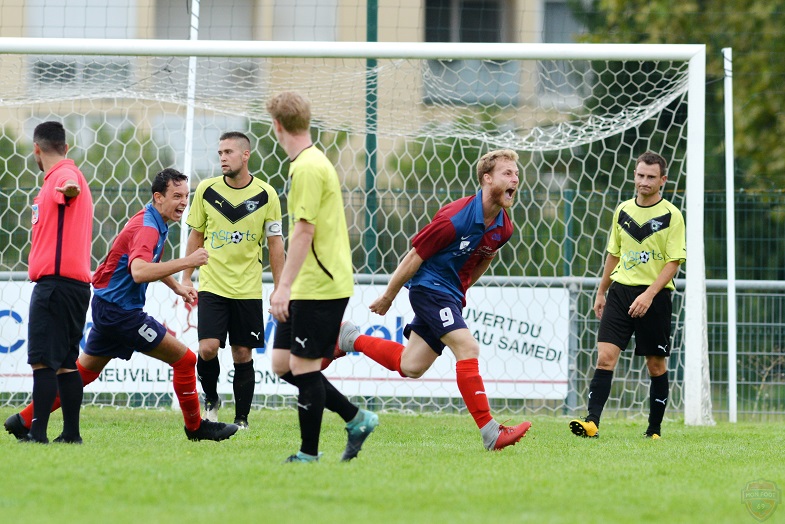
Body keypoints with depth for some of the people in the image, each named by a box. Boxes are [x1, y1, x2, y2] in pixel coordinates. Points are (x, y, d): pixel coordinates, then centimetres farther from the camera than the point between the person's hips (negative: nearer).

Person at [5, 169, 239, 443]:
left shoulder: (154, 223, 11)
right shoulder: (146, 227, -21)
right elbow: (139, 272, -39)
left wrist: (177, 286, 19)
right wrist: (186, 262, -37)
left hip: (108, 307, 10)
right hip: (119, 311, -10)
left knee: (84, 370, 16)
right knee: (184, 359, -5)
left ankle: (24, 420, 17)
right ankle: (195, 427, 8)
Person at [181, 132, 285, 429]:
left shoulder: (266, 195, -2)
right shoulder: (207, 190, 0)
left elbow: (275, 244, 4)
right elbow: (196, 236, 9)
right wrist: (186, 278, 5)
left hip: (248, 290, 0)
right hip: (212, 286, 0)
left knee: (243, 355, 2)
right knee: (207, 349, -13)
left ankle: (241, 420, 13)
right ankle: (211, 401, 13)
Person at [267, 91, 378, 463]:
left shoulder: (307, 167, -15)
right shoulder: (310, 162, 16)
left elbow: (304, 230, -20)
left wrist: (284, 286, -20)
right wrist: (286, 286, 26)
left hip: (319, 287, -10)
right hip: (310, 286, 10)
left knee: (304, 366, -4)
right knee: (283, 364, 10)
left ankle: (309, 453, 3)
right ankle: (356, 419, 15)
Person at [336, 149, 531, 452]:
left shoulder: (503, 228, -1)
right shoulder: (455, 219, -24)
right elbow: (415, 257, -14)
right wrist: (388, 297, -6)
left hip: (451, 293, 8)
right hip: (429, 286, -8)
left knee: (410, 367, 11)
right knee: (467, 347, -22)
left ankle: (350, 339, 32)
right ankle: (490, 433, -24)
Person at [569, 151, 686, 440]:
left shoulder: (671, 216, -5)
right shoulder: (623, 210, 10)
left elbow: (674, 262, -9)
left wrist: (649, 295, -19)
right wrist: (601, 292, 21)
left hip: (655, 297, -3)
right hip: (620, 291, 3)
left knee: (656, 365, 5)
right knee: (605, 356, -11)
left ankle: (654, 429, 17)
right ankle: (592, 422, -19)